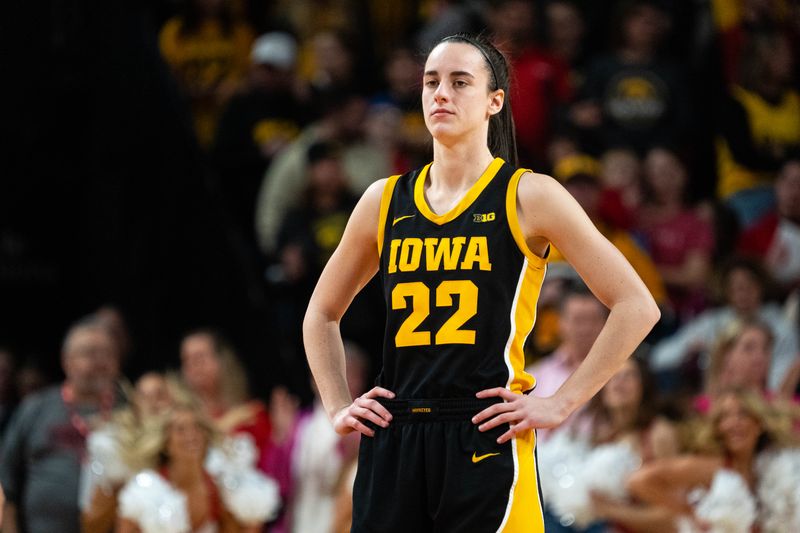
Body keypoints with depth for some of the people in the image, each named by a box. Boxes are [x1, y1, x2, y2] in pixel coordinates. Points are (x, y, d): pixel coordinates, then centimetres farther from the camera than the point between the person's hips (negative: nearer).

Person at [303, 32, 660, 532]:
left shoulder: (529, 197, -1)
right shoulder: (385, 201, 11)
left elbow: (637, 307, -4)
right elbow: (321, 315, 26)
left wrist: (560, 404, -7)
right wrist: (338, 407, 12)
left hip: (487, 441, -4)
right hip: (391, 445, 4)